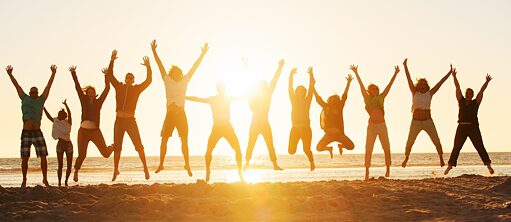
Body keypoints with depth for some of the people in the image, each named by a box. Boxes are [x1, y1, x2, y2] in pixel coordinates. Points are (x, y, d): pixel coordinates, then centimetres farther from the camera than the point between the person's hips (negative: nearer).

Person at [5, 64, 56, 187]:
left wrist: (53, 73, 3)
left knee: (43, 156, -5)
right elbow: (17, 85, 9)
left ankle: (45, 179, 2)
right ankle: (24, 180, 10)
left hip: (37, 132, 0)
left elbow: (48, 86, 7)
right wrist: (10, 74, 5)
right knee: (25, 158, 0)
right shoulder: (25, 99, 9)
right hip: (26, 133, 0)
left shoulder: (41, 100, 10)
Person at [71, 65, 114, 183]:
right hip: (83, 131, 0)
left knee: (105, 153, -1)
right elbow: (77, 87, 1)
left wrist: (106, 76, -4)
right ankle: (76, 172, 20)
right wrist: (73, 73, -6)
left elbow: (107, 89, 1)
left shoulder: (98, 102, 5)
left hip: (95, 131, 0)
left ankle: (112, 147, 36)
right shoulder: (84, 101, 6)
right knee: (82, 155, -3)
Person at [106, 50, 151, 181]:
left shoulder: (137, 89, 7)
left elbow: (148, 81, -2)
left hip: (130, 121, -2)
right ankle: (115, 171, 13)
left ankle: (145, 169, -2)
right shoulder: (119, 87, 10)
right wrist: (112, 61, -3)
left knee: (139, 146, -7)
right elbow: (109, 76, 5)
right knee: (117, 147, 6)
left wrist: (148, 67, -12)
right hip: (119, 120, 2)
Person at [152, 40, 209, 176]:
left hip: (181, 114, 0)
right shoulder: (167, 81, 7)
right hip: (170, 114, 0)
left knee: (184, 140, 3)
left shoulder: (184, 81, 8)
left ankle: (187, 164, 4)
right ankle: (161, 164, 4)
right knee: (164, 139, 0)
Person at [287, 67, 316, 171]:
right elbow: (290, 88, 1)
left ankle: (312, 162, 25)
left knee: (306, 149, -7)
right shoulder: (294, 100, 9)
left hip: (306, 128, -1)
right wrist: (291, 75, -7)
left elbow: (311, 87, -2)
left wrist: (311, 75, -10)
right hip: (295, 128, 2)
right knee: (291, 151, -7)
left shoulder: (307, 101, 5)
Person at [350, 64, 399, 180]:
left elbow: (389, 86, 9)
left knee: (387, 149, 2)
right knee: (368, 150, -6)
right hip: (371, 126, -2)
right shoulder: (367, 99, 6)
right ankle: (367, 172, -4)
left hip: (382, 126, 2)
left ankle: (388, 170, 15)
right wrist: (356, 73, -3)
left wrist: (395, 74, 7)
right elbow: (361, 86, 2)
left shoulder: (381, 98, 10)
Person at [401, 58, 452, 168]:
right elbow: (409, 79, -1)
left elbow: (440, 82, 2)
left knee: (436, 141, -2)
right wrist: (405, 66, -4)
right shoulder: (415, 93, 2)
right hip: (416, 121, 0)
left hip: (428, 121, 0)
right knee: (409, 142, 1)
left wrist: (450, 73, 2)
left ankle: (441, 158, 13)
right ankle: (406, 158, 21)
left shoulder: (430, 93, 3)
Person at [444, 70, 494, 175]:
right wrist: (454, 77, 2)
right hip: (462, 127, 1)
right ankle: (450, 165, 6)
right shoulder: (461, 101, 11)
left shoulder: (475, 102, 8)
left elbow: (481, 91, 1)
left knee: (480, 147, -2)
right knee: (456, 148, 1)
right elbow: (457, 88, 7)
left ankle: (488, 165, 1)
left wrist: (487, 82, -8)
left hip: (473, 128, -1)